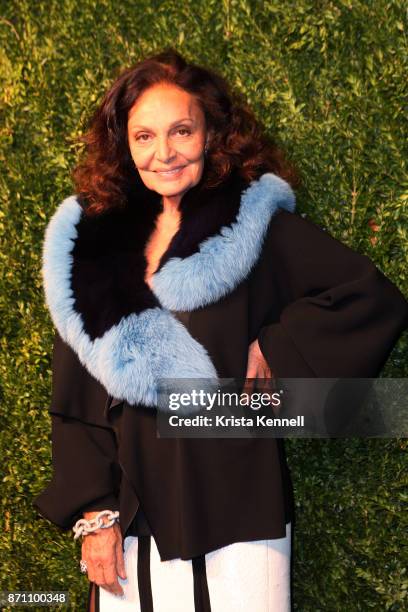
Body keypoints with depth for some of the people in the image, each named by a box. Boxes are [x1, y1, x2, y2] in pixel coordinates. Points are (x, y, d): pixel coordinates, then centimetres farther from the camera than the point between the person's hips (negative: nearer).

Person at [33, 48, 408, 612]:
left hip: (236, 516, -3)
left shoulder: (255, 226, -4)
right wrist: (93, 513, 0)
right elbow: (75, 399, 6)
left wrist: (275, 351, -12)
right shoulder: (96, 243, 5)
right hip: (131, 518, 3)